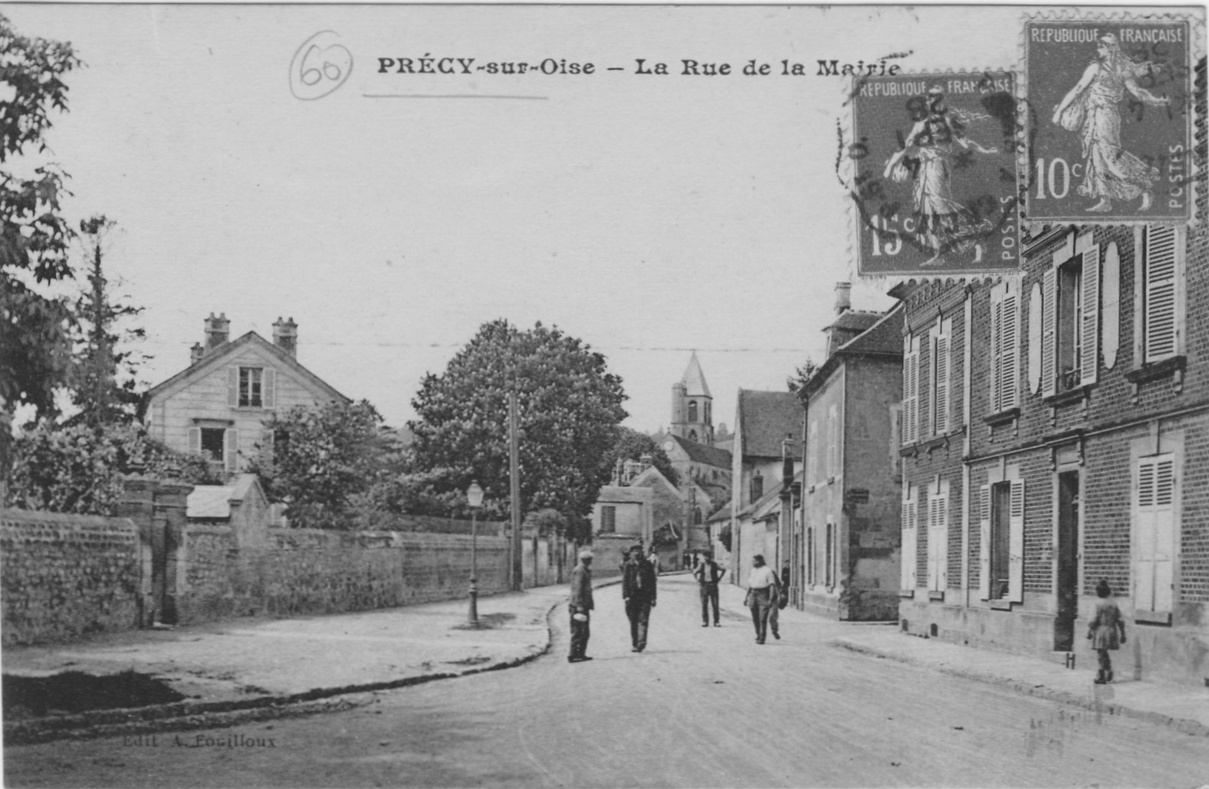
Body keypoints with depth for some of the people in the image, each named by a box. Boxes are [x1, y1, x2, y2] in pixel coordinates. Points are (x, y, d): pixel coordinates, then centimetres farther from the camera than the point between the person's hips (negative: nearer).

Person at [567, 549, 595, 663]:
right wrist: (579, 607, -23)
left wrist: (590, 604, 22)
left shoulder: (586, 571, 17)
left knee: (585, 632, 13)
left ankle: (580, 654, 19)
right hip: (578, 606, -10)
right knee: (577, 632, -7)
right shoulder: (579, 571, -15)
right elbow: (577, 590, -20)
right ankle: (573, 655, -4)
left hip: (585, 606, 10)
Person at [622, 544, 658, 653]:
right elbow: (625, 582, 0)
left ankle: (642, 641, -23)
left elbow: (652, 582, 10)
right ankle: (634, 644, 13)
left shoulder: (647, 565, 8)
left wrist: (653, 598, 5)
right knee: (633, 622, 5)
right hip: (632, 597, 0)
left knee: (643, 620, -14)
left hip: (645, 596, 0)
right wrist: (626, 596, -12)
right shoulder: (627, 566, 5)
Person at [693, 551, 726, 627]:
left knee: (715, 604, -2)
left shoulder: (714, 565, 0)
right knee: (704, 605, 0)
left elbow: (723, 570, 13)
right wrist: (698, 581, 3)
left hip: (713, 585, 0)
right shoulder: (701, 565, 1)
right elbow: (694, 573, 13)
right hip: (704, 586, 0)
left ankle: (716, 622, 2)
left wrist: (718, 579, 6)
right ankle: (705, 621, 6)